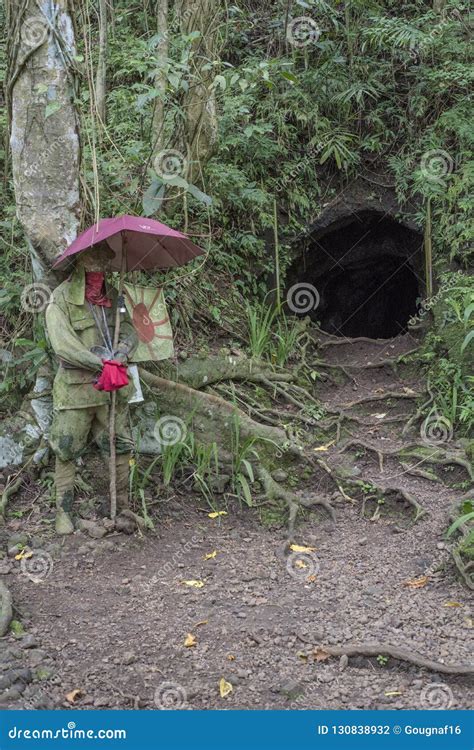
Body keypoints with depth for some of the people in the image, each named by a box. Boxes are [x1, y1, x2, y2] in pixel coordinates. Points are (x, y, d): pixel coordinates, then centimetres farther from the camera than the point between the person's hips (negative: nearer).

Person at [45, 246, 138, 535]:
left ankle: (123, 509, 16)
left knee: (121, 447, 6)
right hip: (75, 386, -4)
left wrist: (117, 361, -18)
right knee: (67, 451, 3)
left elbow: (130, 332, 2)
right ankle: (64, 512, 16)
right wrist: (103, 363, -20)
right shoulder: (61, 297, -6)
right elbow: (63, 345, -14)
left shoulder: (114, 296, 8)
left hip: (112, 385, 4)